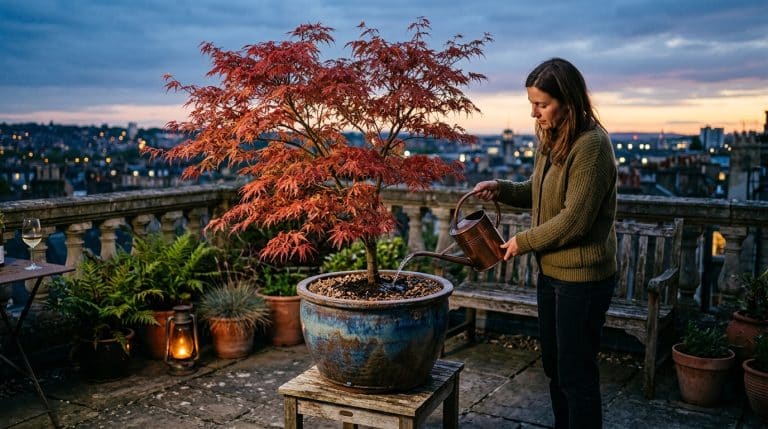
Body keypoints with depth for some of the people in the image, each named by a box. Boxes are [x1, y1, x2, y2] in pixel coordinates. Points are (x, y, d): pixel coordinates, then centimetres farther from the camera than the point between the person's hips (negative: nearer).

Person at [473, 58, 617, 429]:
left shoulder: (591, 145, -20)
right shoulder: (551, 141, 6)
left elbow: (574, 220, -24)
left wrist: (523, 241, -13)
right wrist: (502, 189, 1)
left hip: (582, 277, -9)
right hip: (551, 272, 9)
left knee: (575, 372, 3)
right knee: (553, 365, 20)